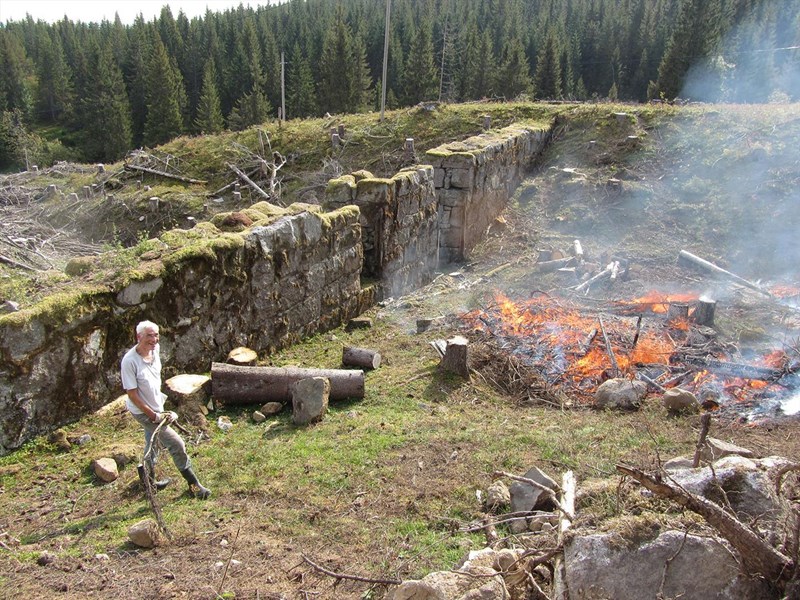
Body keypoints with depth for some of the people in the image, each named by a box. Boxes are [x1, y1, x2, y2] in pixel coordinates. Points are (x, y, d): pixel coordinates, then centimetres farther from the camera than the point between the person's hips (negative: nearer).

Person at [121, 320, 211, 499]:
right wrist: (153, 415, -22)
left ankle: (149, 479, 46)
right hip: (143, 412, -8)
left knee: (154, 443, 25)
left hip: (156, 407, 8)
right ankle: (193, 484, 8)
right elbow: (132, 394, -24)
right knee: (176, 444, -7)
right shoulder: (129, 361, -28)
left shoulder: (156, 349, -8)